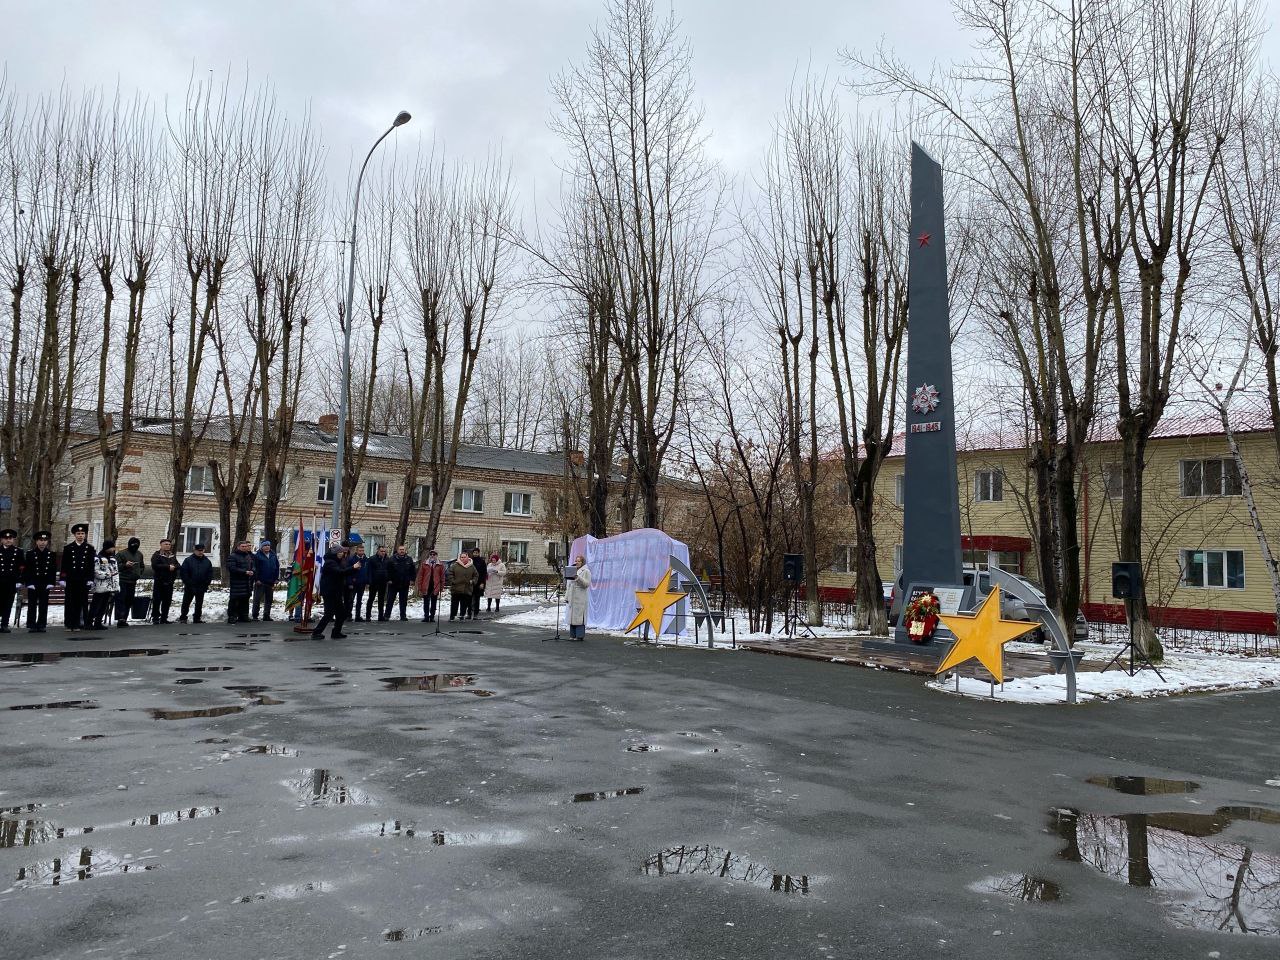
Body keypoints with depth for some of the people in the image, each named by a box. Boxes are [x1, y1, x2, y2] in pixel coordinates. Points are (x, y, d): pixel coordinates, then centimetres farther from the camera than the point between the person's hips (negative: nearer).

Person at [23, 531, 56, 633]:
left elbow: (53, 570, 4)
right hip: (33, 583, -1)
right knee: (32, 605, 2)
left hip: (45, 584, 1)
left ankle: (42, 625, 8)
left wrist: (51, 583, -4)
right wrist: (29, 583, -10)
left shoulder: (52, 554, 5)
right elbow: (26, 570, -2)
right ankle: (32, 625, 6)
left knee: (43, 605, 3)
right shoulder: (30, 553, 0)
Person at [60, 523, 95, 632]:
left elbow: (92, 566, 4)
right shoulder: (68, 548, 7)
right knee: (69, 602, 2)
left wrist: (90, 580, -2)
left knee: (80, 602, 1)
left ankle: (76, 624, 7)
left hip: (84, 580, 0)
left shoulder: (90, 548, 7)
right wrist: (62, 579, -2)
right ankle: (69, 624, 7)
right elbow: (63, 565, 5)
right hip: (70, 580, 0)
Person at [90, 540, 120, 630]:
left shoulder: (113, 558, 16)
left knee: (104, 606, 9)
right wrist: (107, 574, -17)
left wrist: (117, 587, 13)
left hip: (110, 588, 7)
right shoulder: (98, 558, -7)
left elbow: (116, 572, 18)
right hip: (100, 588, -7)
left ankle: (98, 623, 15)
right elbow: (95, 572, -15)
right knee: (96, 606, -6)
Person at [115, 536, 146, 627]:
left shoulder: (139, 554, 16)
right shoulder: (121, 554, -4)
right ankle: (120, 618, -17)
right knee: (121, 599, -11)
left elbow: (142, 566, 29)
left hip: (133, 581, 6)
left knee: (129, 601, 8)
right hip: (122, 581, -6)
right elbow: (116, 566, -8)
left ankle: (124, 619, 14)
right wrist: (125, 565, -22)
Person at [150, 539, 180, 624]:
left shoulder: (172, 556, 17)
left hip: (169, 582, 6)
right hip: (159, 581, -6)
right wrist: (168, 567, -18)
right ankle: (155, 618, 2)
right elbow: (155, 566, -16)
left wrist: (174, 567, -9)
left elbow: (178, 565, 14)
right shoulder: (157, 555, -2)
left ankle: (164, 618, 14)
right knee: (157, 600, -4)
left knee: (167, 601, 7)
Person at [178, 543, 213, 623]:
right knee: (186, 602, 3)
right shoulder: (188, 560, -2)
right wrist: (188, 583, -12)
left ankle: (197, 618, 16)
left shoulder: (207, 561, 8)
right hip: (189, 587, -3)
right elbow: (183, 572, -7)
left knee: (199, 604, 8)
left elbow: (210, 574, 8)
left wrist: (206, 584, -3)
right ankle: (183, 618, 12)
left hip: (201, 587, 3)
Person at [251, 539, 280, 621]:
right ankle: (254, 615, 6)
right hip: (260, 582, -5)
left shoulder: (273, 556, 10)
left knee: (269, 599, 9)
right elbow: (255, 568, -8)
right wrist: (256, 579, -12)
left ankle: (266, 616, 17)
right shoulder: (257, 556, -5)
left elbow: (277, 567, 13)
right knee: (257, 599, 0)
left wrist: (276, 578, 7)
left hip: (270, 582, 5)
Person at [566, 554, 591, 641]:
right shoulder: (573, 570, 21)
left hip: (580, 598, -7)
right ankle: (573, 635, 11)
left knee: (579, 616, -9)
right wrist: (567, 597, 18)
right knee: (572, 615, 6)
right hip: (572, 597, 7)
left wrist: (578, 578, -22)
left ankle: (580, 635, -6)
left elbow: (587, 584, -11)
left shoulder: (586, 571, -1)